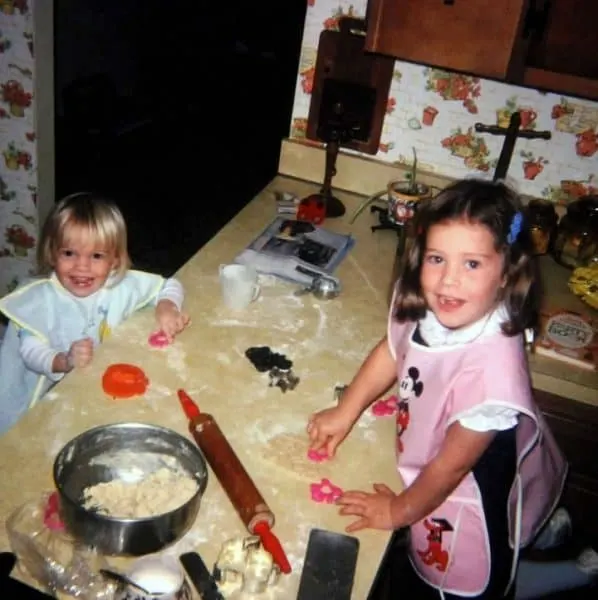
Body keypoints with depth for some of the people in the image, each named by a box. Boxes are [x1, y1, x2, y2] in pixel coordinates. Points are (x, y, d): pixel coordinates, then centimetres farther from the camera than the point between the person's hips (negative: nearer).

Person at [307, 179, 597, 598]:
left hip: (476, 502, -6)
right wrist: (345, 413, 3)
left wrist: (398, 511, -9)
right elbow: (391, 350, 3)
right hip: (432, 478, 7)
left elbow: (452, 466, -24)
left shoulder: (493, 367, -39)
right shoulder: (424, 308, -22)